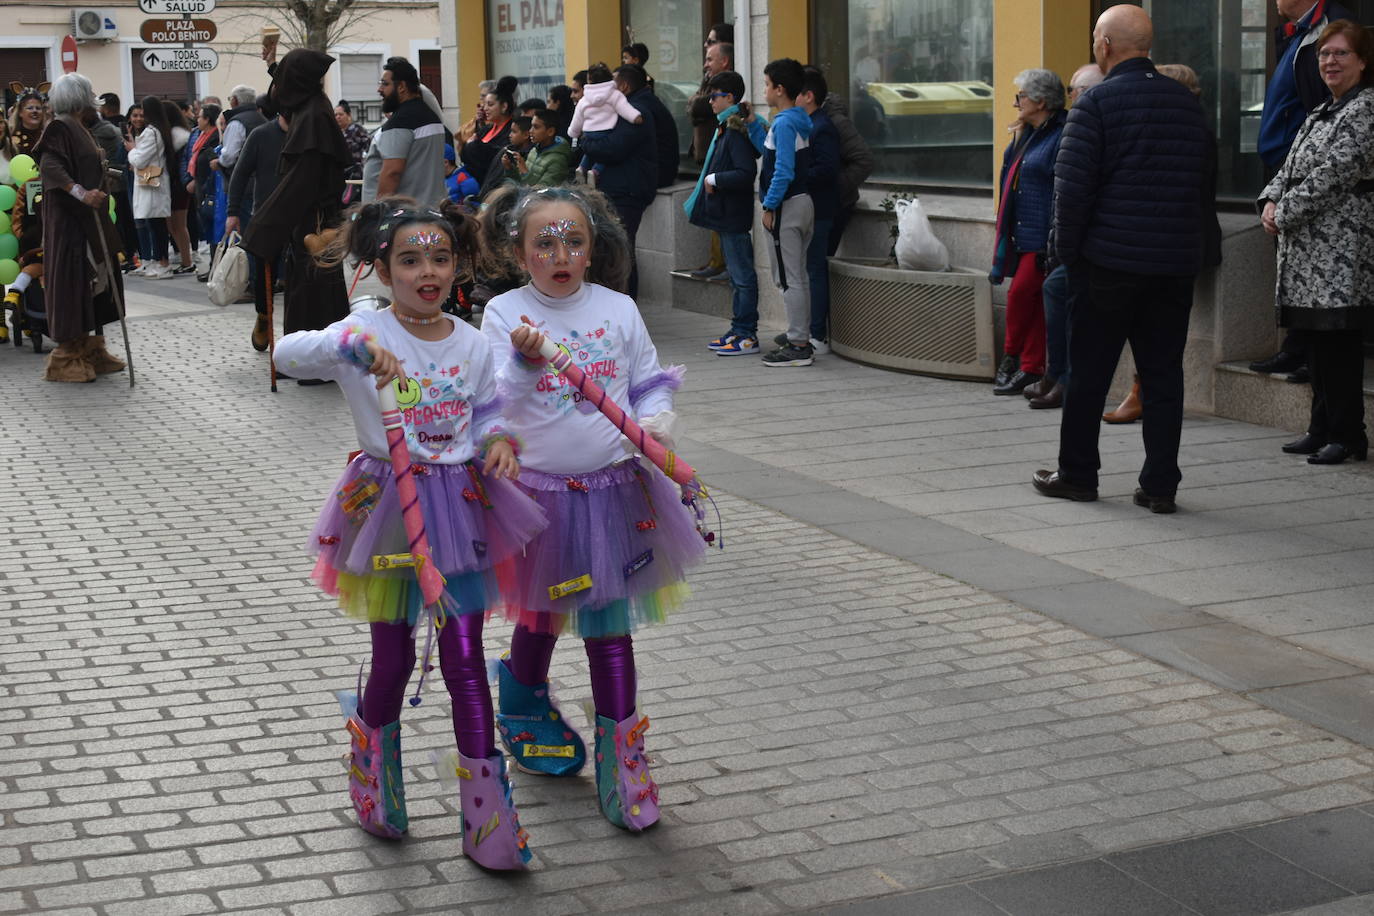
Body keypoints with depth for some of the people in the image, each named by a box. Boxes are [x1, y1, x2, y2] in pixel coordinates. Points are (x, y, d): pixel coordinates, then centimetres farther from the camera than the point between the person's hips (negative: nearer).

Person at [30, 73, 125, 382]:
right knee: (72, 281, -7)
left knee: (95, 280, 12)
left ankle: (91, 350, 20)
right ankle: (66, 358, -1)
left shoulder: (81, 129, 16)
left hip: (90, 220, 10)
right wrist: (81, 193, -36)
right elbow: (50, 165, -27)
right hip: (68, 219, -10)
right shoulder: (59, 128, -13)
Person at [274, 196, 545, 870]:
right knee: (394, 660, 9)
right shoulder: (366, 333, -10)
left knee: (464, 661, 1)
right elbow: (287, 352, -25)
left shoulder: (471, 344, 3)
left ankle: (486, 819, 8)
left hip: (459, 506, 2)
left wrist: (499, 442, -7)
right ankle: (375, 794, 36)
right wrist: (356, 346, -41)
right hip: (388, 506, -2)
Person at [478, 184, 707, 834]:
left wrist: (655, 423, -13)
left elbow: (652, 383, 7)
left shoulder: (618, 310, 1)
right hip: (537, 490, -1)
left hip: (613, 490, 1)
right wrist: (524, 361, -31)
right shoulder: (504, 314, -7)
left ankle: (620, 756, 11)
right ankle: (527, 704, 47)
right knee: (541, 616, 17)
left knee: (609, 621, 3)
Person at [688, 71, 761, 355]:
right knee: (736, 275, 14)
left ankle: (747, 335, -2)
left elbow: (746, 172, -24)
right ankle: (739, 330, 21)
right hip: (725, 213, 11)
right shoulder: (724, 128, 14)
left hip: (734, 215, -11)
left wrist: (714, 179, -16)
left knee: (742, 276, -5)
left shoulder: (736, 132, -16)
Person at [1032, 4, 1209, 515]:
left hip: (1108, 262, -5)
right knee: (1163, 374, 7)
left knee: (1089, 372, 7)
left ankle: (1077, 474, 16)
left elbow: (1072, 186, -13)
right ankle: (1161, 485, 8)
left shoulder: (1096, 104, -9)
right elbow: (1200, 179, 13)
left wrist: (1067, 250, -3)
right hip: (1176, 262, 5)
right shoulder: (1188, 104, 10)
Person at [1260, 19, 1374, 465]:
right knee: (1318, 340, 11)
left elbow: (1335, 173, -16)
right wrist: (1270, 202, 0)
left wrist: (1285, 213, -13)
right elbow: (1291, 167, 20)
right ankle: (1322, 428, 17)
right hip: (1308, 247, 9)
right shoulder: (1322, 112, 21)